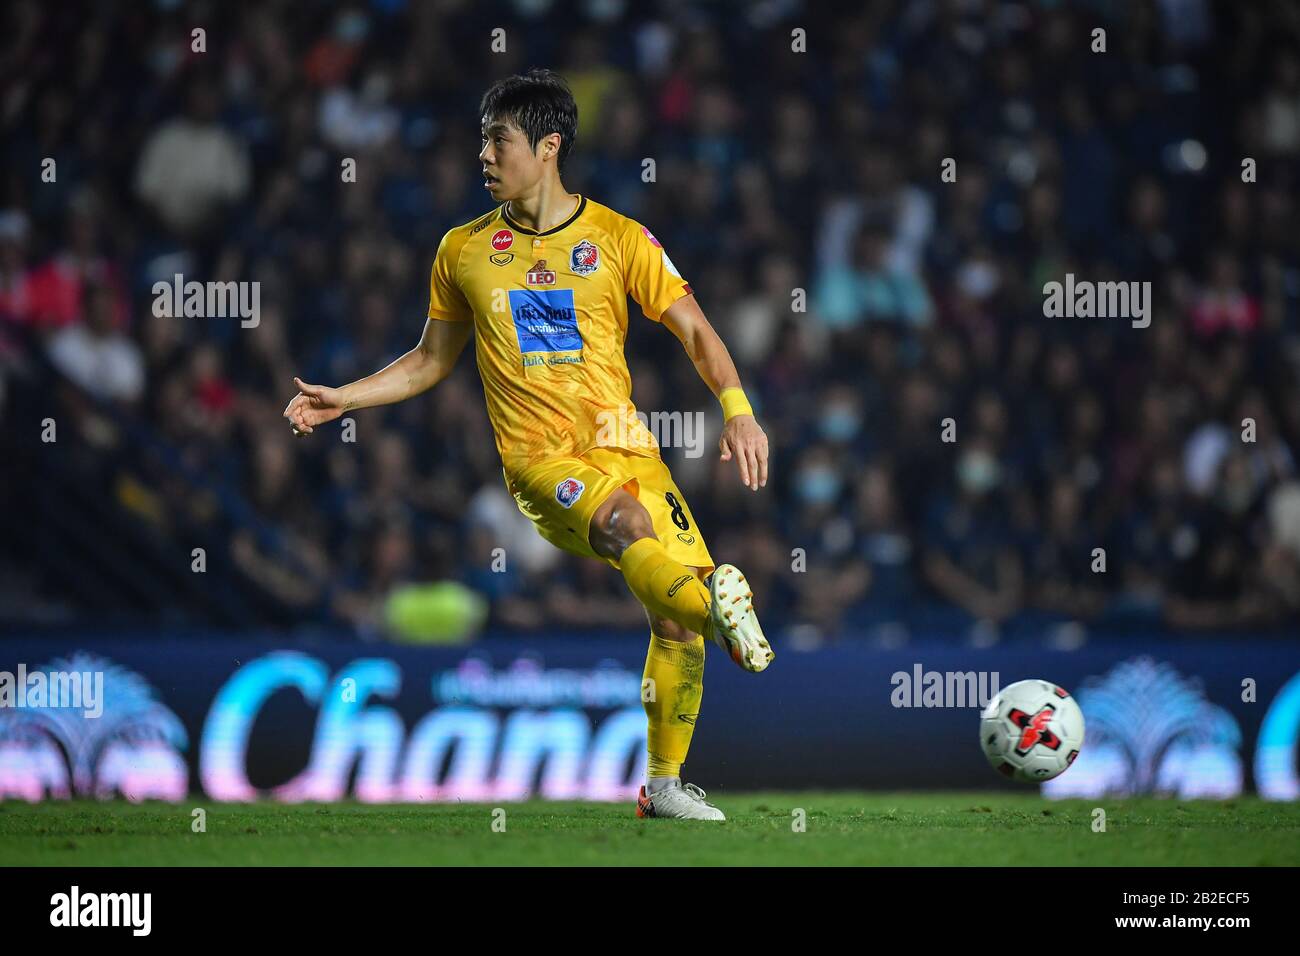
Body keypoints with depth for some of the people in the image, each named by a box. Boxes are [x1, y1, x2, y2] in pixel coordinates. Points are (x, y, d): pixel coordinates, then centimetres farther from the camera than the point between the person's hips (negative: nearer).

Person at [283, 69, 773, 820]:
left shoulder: (620, 238, 4)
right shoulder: (465, 251, 9)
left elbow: (696, 333, 5)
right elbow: (431, 362, 22)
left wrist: (738, 410, -10)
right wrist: (343, 399, 14)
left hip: (623, 446, 1)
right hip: (539, 461, -1)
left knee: (677, 618, -2)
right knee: (628, 524, -37)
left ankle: (665, 783, 13)